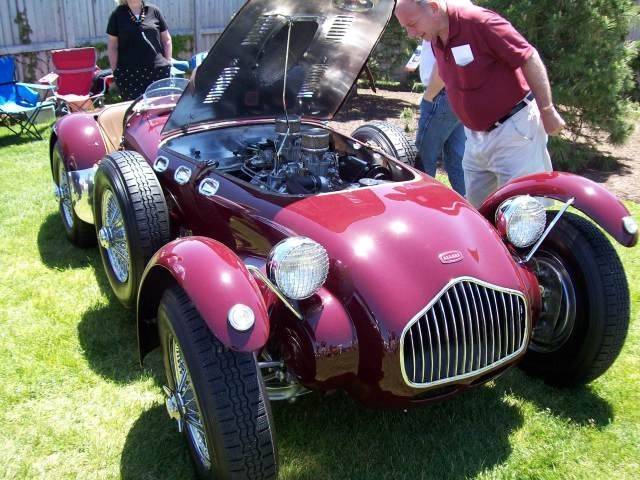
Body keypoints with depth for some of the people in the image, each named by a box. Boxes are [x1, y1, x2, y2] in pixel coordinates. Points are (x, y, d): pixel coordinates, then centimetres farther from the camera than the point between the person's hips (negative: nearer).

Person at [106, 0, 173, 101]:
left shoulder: (154, 11, 8)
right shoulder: (117, 15, 6)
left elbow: (166, 39, 12)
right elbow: (112, 45, 6)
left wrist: (168, 63, 4)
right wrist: (115, 71, 0)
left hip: (158, 70, 1)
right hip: (128, 73, -1)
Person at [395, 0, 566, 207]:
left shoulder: (479, 21, -21)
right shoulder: (435, 40, 3)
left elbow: (530, 59, -18)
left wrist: (547, 111, -15)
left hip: (513, 129, -8)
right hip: (476, 136, 8)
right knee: (475, 205, 14)